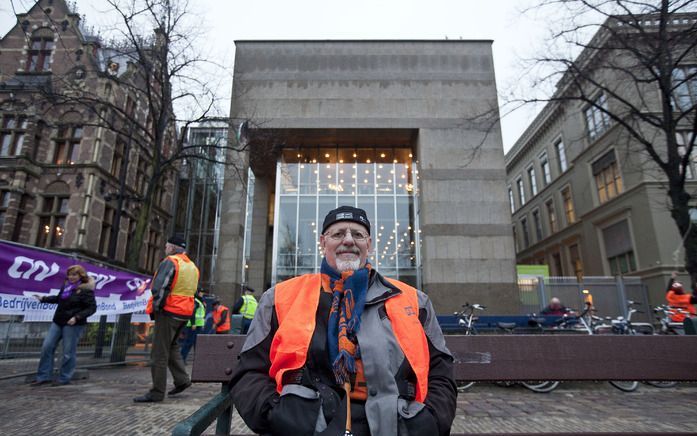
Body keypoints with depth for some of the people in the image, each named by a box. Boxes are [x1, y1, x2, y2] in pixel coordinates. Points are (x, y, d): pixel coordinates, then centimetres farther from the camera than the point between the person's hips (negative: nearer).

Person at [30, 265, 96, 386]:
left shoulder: (86, 290, -13)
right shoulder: (66, 285, 10)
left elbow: (92, 308, -15)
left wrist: (77, 317, -24)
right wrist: (43, 298, 18)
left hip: (73, 324, -8)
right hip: (58, 321, 8)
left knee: (68, 352, 0)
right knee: (47, 347, 8)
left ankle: (64, 378, 14)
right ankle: (44, 376, 20)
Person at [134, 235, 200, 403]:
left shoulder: (170, 262, -11)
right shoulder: (193, 266, 15)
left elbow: (160, 288, -20)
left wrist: (155, 309, -8)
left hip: (169, 312, -8)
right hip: (185, 312, 8)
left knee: (159, 353, 0)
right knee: (172, 346, 23)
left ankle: (157, 392, 6)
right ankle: (182, 379, 18)